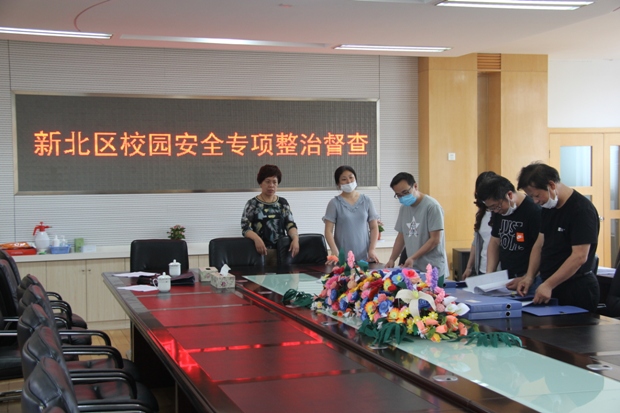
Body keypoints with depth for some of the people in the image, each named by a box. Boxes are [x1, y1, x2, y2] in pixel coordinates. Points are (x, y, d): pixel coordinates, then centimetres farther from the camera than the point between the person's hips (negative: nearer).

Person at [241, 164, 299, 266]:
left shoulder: (283, 203, 12)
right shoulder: (252, 204, 3)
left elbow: (290, 225, 5)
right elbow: (245, 228, -6)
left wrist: (295, 238, -16)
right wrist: (256, 238, -26)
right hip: (260, 249, -3)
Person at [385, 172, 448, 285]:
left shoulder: (432, 206, -12)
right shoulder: (403, 208, 10)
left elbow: (435, 240, -14)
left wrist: (412, 258, -17)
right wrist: (392, 260, 6)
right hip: (413, 269, 6)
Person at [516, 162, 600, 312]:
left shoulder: (582, 210, -17)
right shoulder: (548, 207, 11)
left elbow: (579, 256, -21)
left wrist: (548, 285, -22)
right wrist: (529, 276, 3)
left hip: (577, 290, -8)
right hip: (550, 287, 8)